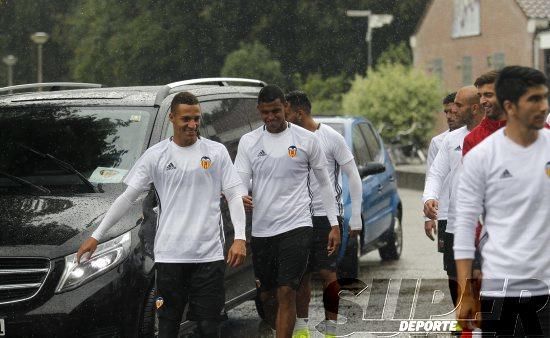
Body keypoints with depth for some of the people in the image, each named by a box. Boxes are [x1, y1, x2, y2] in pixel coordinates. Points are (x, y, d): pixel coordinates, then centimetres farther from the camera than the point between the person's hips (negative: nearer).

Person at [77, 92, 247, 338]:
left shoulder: (216, 152, 5)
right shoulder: (156, 155, 5)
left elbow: (234, 196, 4)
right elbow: (128, 197, 6)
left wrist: (240, 238, -11)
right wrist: (96, 236, 3)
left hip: (209, 253, 0)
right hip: (169, 255, 0)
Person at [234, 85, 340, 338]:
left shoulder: (306, 139, 1)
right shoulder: (248, 141, 5)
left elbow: (324, 183, 9)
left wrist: (334, 224, 6)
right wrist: (241, 198, -25)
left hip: (296, 226, -3)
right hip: (261, 229, 3)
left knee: (286, 293, -14)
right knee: (265, 296, 11)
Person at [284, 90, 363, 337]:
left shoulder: (331, 137, -6)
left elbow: (353, 176, -3)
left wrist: (356, 217, -6)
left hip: (327, 215, -5)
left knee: (327, 273, -5)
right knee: (301, 275, 8)